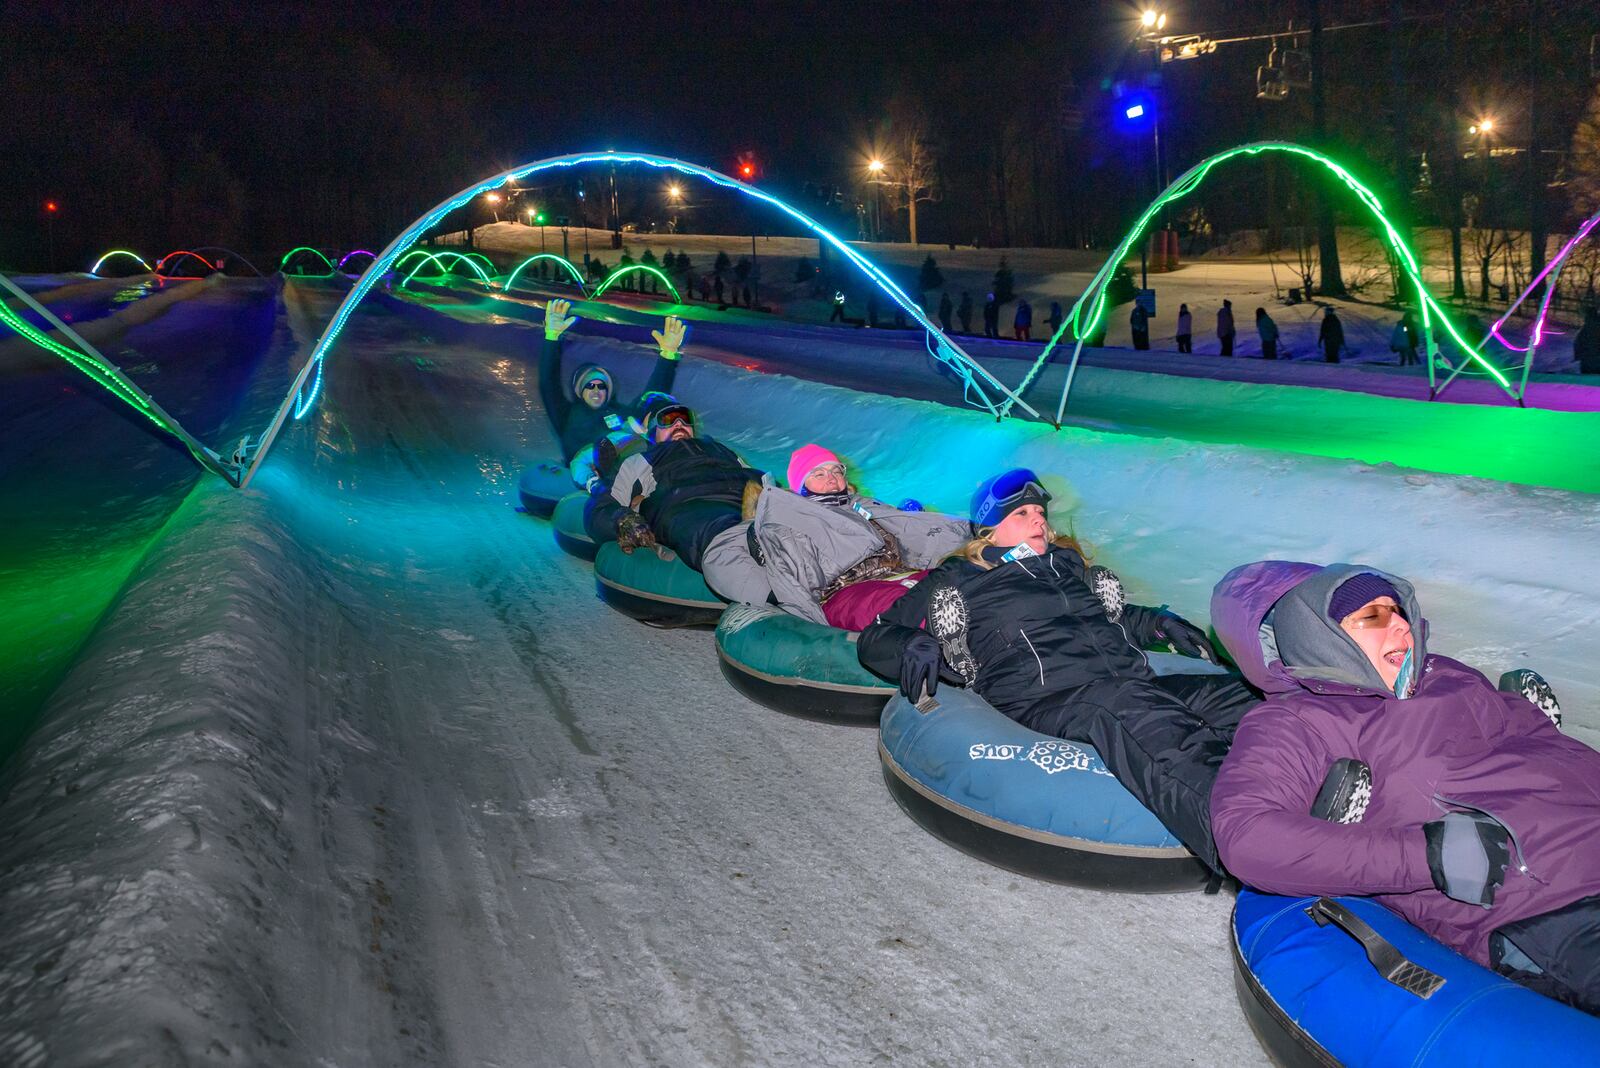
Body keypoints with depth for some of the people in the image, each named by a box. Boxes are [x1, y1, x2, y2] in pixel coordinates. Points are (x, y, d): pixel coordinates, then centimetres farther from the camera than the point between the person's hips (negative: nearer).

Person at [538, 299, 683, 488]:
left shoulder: (623, 411, 39)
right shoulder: (568, 415, 33)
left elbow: (654, 392, 31)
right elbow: (548, 384, 20)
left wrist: (669, 354, 17)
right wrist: (552, 337, 8)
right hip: (588, 463, -2)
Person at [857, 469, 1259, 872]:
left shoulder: (1067, 562, 33)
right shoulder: (955, 581, 18)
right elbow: (875, 639, 18)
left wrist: (1160, 623, 27)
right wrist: (915, 643, -5)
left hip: (1136, 683, 7)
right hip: (1047, 698, -7)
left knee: (1235, 697, -21)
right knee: (1129, 711, -40)